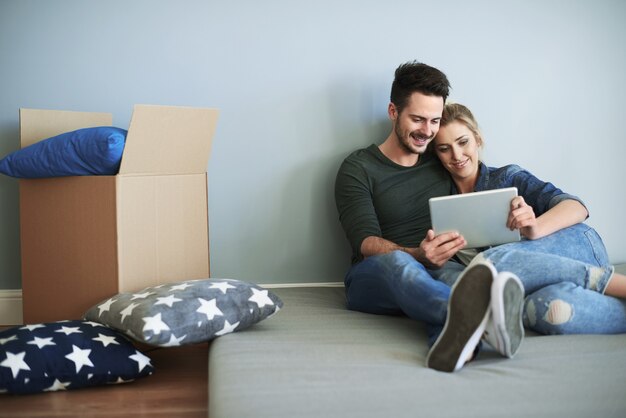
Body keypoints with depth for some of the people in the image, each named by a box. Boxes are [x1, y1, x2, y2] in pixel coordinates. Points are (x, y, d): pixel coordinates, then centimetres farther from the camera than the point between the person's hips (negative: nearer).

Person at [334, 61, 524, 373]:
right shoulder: (358, 169, 1)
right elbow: (366, 243, -12)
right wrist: (417, 255, -32)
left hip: (436, 276, 4)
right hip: (371, 281, -3)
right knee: (396, 261, -40)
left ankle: (454, 342, -69)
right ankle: (471, 315, -71)